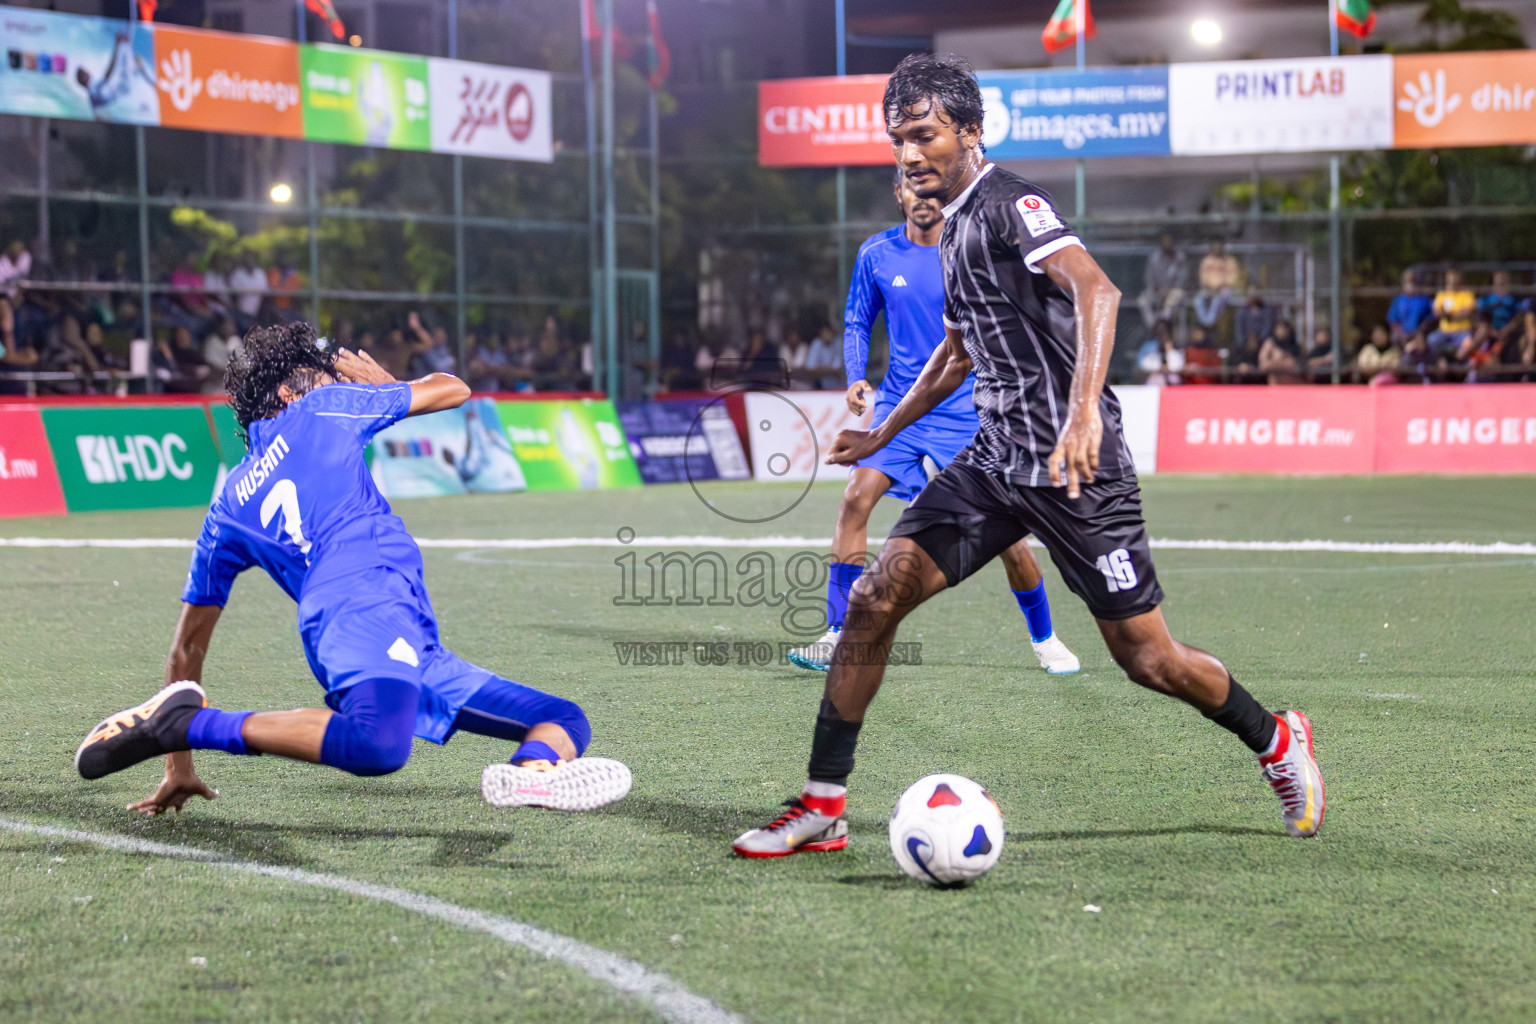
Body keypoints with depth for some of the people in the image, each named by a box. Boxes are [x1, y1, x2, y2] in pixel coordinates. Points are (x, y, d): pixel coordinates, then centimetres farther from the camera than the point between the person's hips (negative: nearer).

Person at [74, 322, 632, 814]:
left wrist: (179, 768, 35)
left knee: (566, 719, 10)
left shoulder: (228, 506, 32)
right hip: (370, 599, -7)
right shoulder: (323, 410, 20)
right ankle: (187, 721, -25)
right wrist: (385, 385, 50)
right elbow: (452, 389, 29)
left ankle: (529, 774, -28)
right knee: (377, 745, -40)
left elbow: (187, 647, 31)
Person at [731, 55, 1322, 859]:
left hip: (1074, 463, -8)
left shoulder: (1009, 204, -12)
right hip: (995, 458, 8)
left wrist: (1084, 409, -43)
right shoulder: (953, 227, 15)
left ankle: (1278, 742, 26)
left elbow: (1096, 290, -30)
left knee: (1146, 658, -2)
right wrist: (883, 435, 36)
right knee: (875, 598, -5)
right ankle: (821, 807, 0)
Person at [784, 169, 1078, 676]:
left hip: (968, 411, -1)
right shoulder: (876, 255, 0)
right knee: (857, 497, -19)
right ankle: (838, 637, -13)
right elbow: (857, 321, 12)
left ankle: (1044, 639, 21)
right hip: (899, 404, 2)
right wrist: (856, 378, -4)